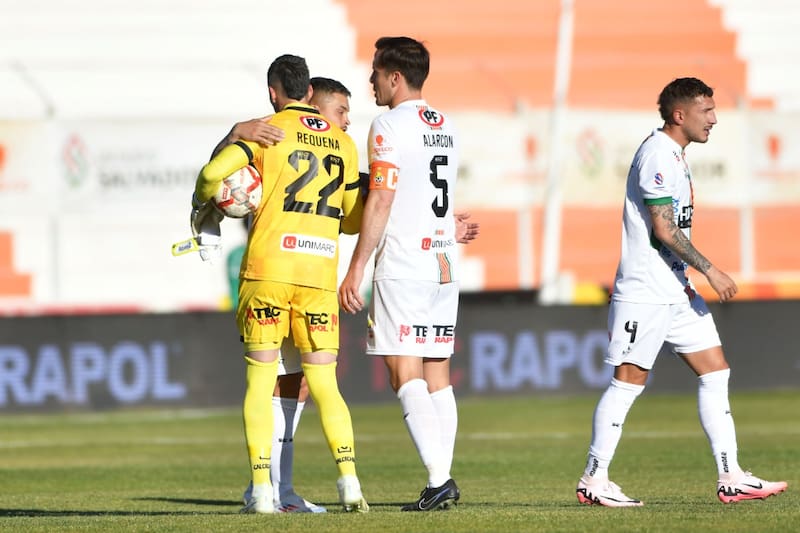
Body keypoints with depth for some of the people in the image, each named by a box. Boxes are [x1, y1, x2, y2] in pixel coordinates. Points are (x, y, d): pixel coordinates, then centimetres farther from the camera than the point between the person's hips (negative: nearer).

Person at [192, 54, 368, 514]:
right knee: (325, 385, 8)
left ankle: (261, 490, -4)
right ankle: (350, 482, -6)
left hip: (268, 270, -3)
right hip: (320, 274, 3)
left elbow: (213, 173, -11)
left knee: (260, 382, 2)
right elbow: (356, 214, 16)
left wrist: (203, 208, 10)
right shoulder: (343, 142, 12)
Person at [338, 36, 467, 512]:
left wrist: (356, 268, -12)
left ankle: (439, 477, -20)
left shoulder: (390, 125, -9)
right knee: (437, 375, 7)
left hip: (403, 265, -8)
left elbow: (381, 202, -14)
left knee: (406, 375, -9)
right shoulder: (445, 127, 15)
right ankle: (441, 482, 3)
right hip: (444, 260, 8)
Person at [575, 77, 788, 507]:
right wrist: (710, 271, -18)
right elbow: (663, 228, -20)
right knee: (629, 380, -4)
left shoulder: (674, 155, 16)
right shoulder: (657, 155, -15)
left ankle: (731, 479, 3)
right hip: (645, 291, -10)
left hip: (676, 291, 10)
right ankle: (594, 480, 4)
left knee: (715, 371, 4)